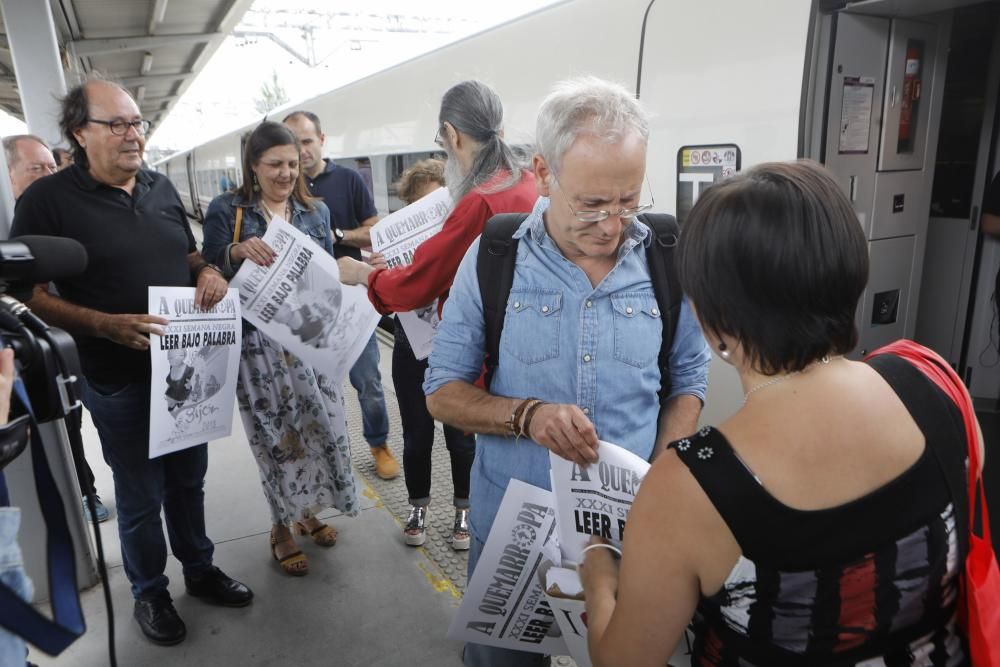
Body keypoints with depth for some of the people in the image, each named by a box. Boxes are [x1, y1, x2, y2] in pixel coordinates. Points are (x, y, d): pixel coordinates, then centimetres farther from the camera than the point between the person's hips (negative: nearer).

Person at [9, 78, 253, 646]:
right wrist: (108, 326, -26)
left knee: (189, 481, 20)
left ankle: (200, 569, 41)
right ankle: (150, 592, 35)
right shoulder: (48, 199, -11)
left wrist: (210, 272, -6)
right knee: (141, 497, 11)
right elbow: (31, 294, -12)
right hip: (121, 381, -4)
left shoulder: (161, 187, 5)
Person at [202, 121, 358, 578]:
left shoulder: (316, 211, 9)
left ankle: (309, 511, 32)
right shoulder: (226, 210, -1)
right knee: (276, 436, 3)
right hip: (257, 343, -3)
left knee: (324, 424, 6)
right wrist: (238, 251, -23)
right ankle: (281, 528, 24)